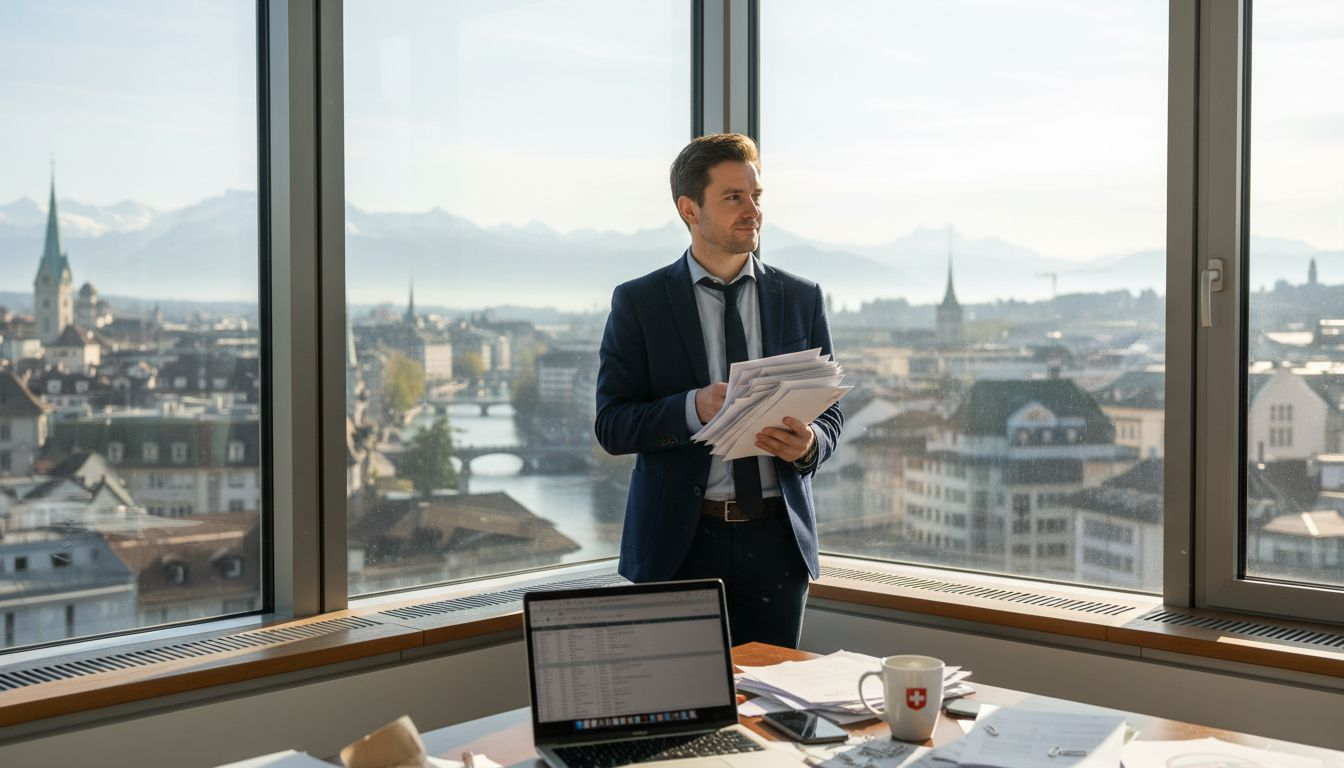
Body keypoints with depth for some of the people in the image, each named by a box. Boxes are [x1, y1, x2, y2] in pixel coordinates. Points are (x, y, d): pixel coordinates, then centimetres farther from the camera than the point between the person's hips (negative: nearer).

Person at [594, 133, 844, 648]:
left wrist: (809, 444, -14)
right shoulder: (638, 303, -1)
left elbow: (829, 412, 9)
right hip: (679, 542, -2)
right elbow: (612, 426, -6)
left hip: (776, 541, 2)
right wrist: (693, 408, -23)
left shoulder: (802, 299, 7)